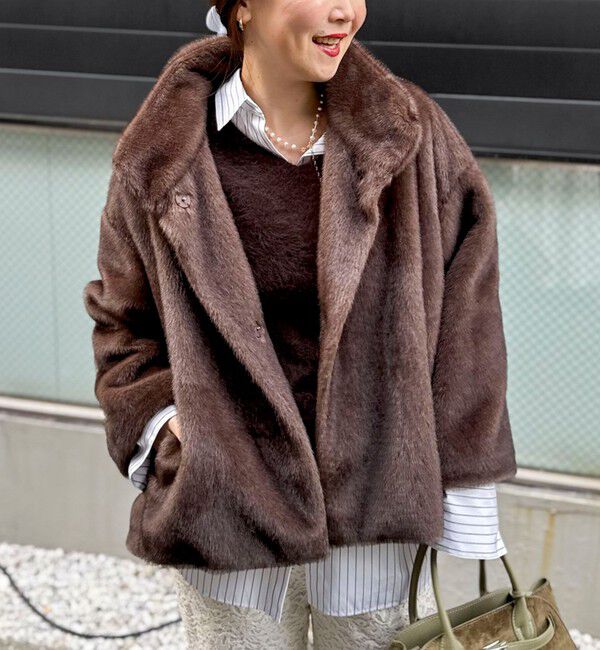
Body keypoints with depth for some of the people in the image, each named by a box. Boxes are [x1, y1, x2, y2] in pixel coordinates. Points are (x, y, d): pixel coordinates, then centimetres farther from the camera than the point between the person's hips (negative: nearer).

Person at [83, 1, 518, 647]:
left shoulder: (412, 134, -6)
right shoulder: (160, 158, -5)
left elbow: (463, 311, -2)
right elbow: (122, 320, 9)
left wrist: (466, 498, -2)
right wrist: (161, 421, -8)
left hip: (377, 513, 0)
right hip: (225, 515, 0)